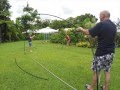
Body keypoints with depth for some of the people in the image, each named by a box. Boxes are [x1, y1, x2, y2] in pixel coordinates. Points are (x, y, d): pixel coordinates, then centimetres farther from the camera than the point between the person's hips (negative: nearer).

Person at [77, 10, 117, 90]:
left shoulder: (101, 24, -17)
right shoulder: (114, 26, 6)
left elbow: (89, 32, -14)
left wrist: (81, 29, 3)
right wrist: (97, 34, 20)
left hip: (101, 53, -6)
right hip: (111, 53, 6)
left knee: (96, 72, 9)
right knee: (107, 71, 16)